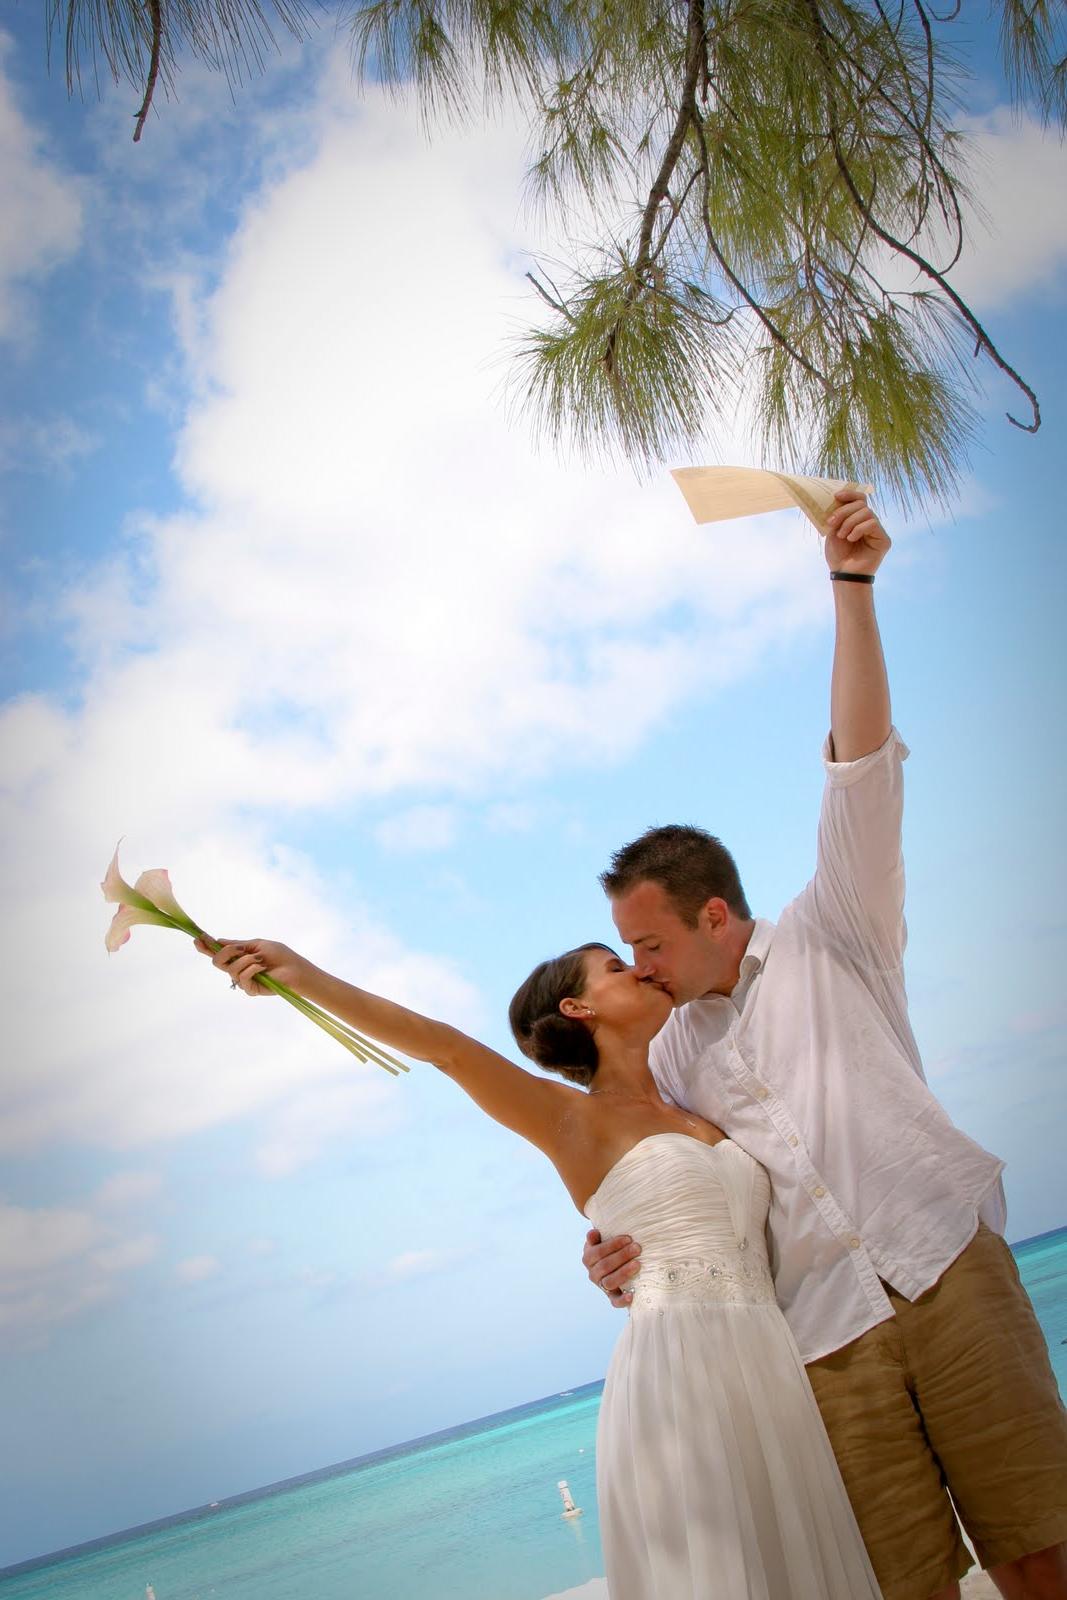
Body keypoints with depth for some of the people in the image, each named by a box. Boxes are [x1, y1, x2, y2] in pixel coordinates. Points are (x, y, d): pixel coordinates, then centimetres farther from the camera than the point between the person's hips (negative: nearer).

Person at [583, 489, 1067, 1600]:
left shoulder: (827, 940, 7)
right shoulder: (671, 1058, 18)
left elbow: (862, 773, -3)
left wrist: (851, 586, -10)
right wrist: (622, 1262, -3)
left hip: (944, 1269, -3)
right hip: (824, 1333, 3)